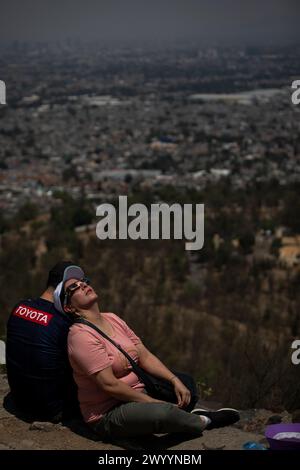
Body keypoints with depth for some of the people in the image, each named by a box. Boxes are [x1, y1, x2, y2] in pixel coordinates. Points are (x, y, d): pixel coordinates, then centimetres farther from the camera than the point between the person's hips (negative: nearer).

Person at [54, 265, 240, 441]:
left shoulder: (112, 319, 7)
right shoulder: (80, 335, -18)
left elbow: (145, 357, 7)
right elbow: (109, 384, -22)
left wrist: (175, 381, -7)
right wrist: (153, 402, -18)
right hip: (107, 415, -9)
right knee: (162, 412, -31)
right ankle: (203, 422, -4)